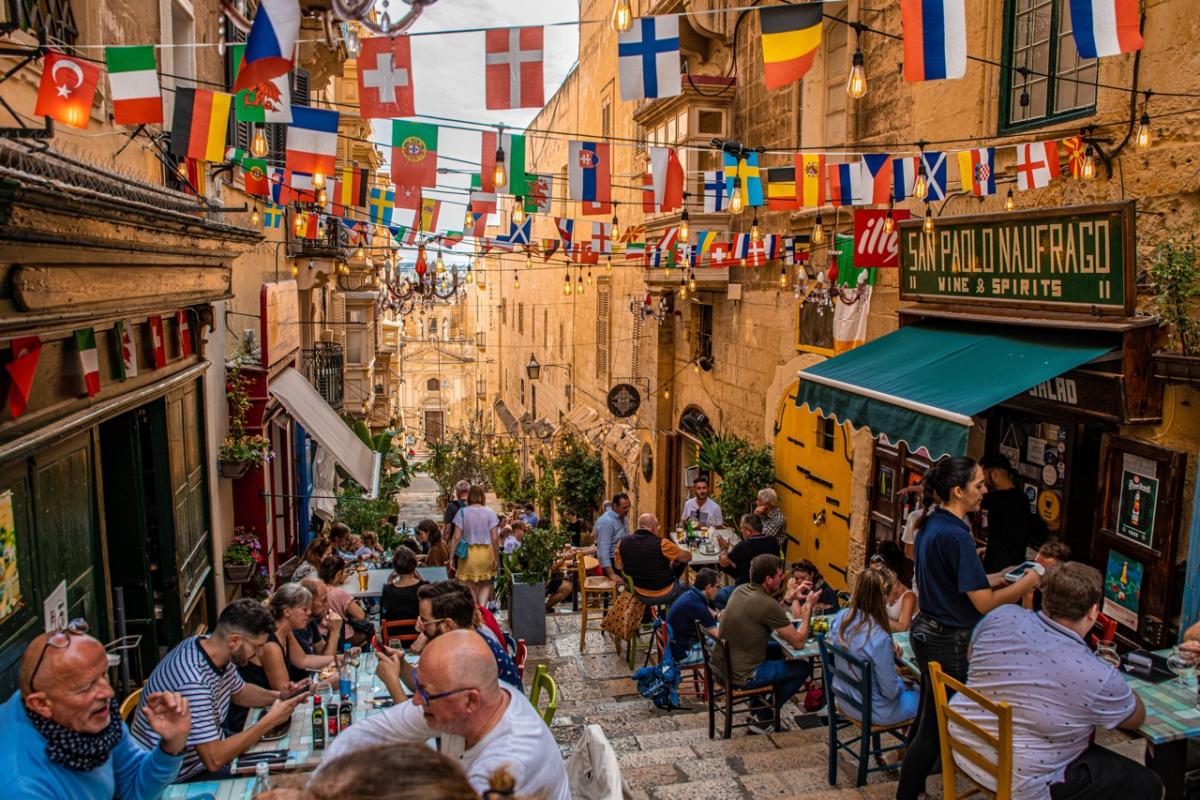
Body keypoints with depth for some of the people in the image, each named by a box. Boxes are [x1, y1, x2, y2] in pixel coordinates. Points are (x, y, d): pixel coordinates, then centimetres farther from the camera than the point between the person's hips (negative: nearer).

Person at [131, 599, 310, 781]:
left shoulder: (210, 645, -7)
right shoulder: (192, 681, -32)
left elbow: (240, 692, 13)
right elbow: (214, 760, -31)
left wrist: (278, 696, -4)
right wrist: (270, 720, -24)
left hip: (204, 752, 8)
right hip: (179, 779, -8)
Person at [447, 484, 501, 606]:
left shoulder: (462, 512, -1)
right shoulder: (490, 513, -1)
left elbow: (456, 537, -6)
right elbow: (495, 539, -4)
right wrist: (497, 559, 4)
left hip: (468, 553, -1)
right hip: (486, 552, 1)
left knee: (471, 587, 9)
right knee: (485, 584, 16)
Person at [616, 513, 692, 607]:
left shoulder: (623, 543, -13)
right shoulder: (661, 543, -26)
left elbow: (619, 566, 4)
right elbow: (687, 557, -14)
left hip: (640, 595, 5)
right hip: (664, 595, -5)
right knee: (686, 587, 27)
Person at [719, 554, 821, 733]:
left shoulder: (741, 590, -1)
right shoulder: (767, 605, -24)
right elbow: (798, 642, -15)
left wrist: (790, 597, 9)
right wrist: (808, 607, -4)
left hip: (725, 664, 8)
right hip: (742, 676, -8)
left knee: (779, 650, 28)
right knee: (804, 668, 11)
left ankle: (761, 704, 33)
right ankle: (764, 718, 15)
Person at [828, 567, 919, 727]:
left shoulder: (841, 618, -12)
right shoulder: (879, 639, -33)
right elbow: (891, 691, -21)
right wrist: (903, 683, -1)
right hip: (872, 711, -6)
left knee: (905, 683, 27)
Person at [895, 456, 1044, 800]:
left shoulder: (930, 525, 5)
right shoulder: (955, 535, -24)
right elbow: (985, 603, -22)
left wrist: (1003, 578, 13)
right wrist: (1028, 582, -9)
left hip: (926, 632, 9)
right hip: (949, 643, -9)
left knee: (927, 721, 21)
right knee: (934, 730, 3)